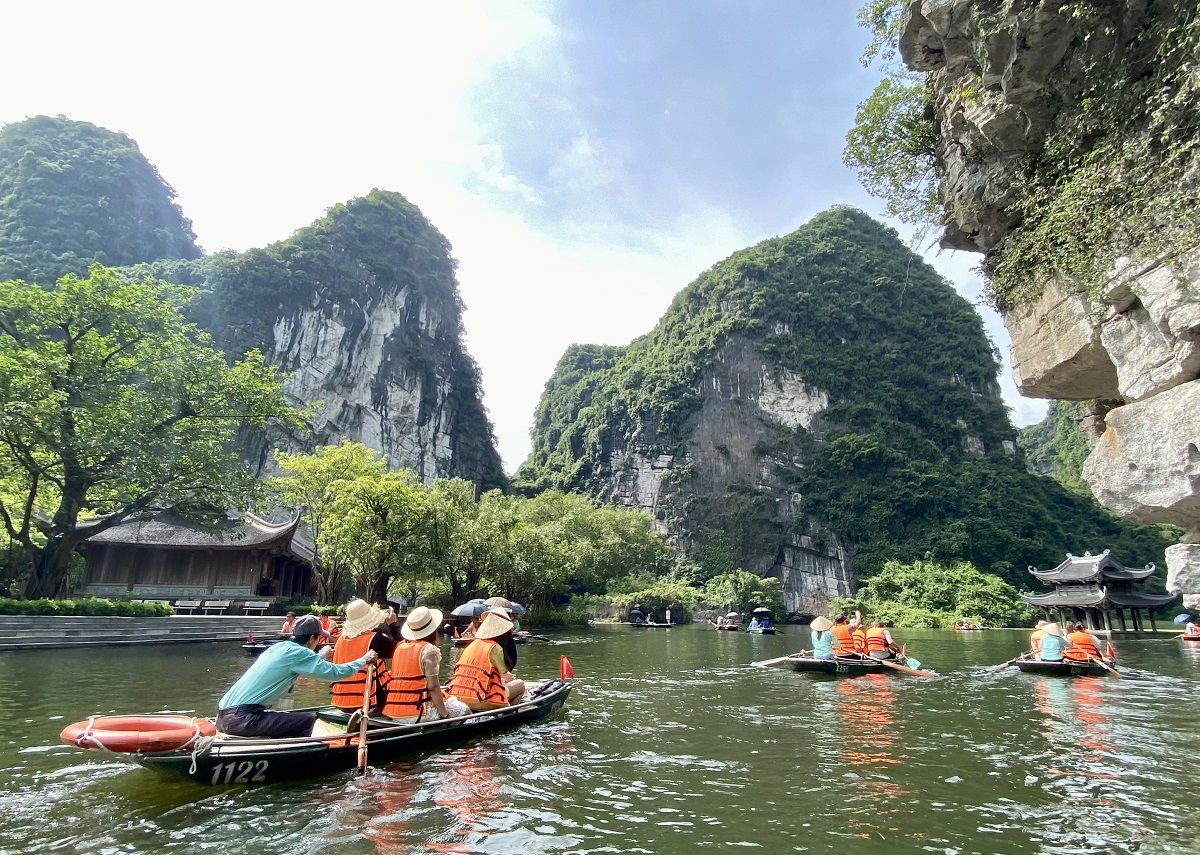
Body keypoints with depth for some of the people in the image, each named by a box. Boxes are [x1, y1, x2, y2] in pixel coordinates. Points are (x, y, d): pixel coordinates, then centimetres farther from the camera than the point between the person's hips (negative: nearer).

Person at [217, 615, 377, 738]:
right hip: (240, 719, -10)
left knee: (290, 717, 23)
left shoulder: (279, 647, 15)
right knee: (307, 720, -9)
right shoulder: (298, 652, -9)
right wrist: (363, 660, 3)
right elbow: (335, 673, -11)